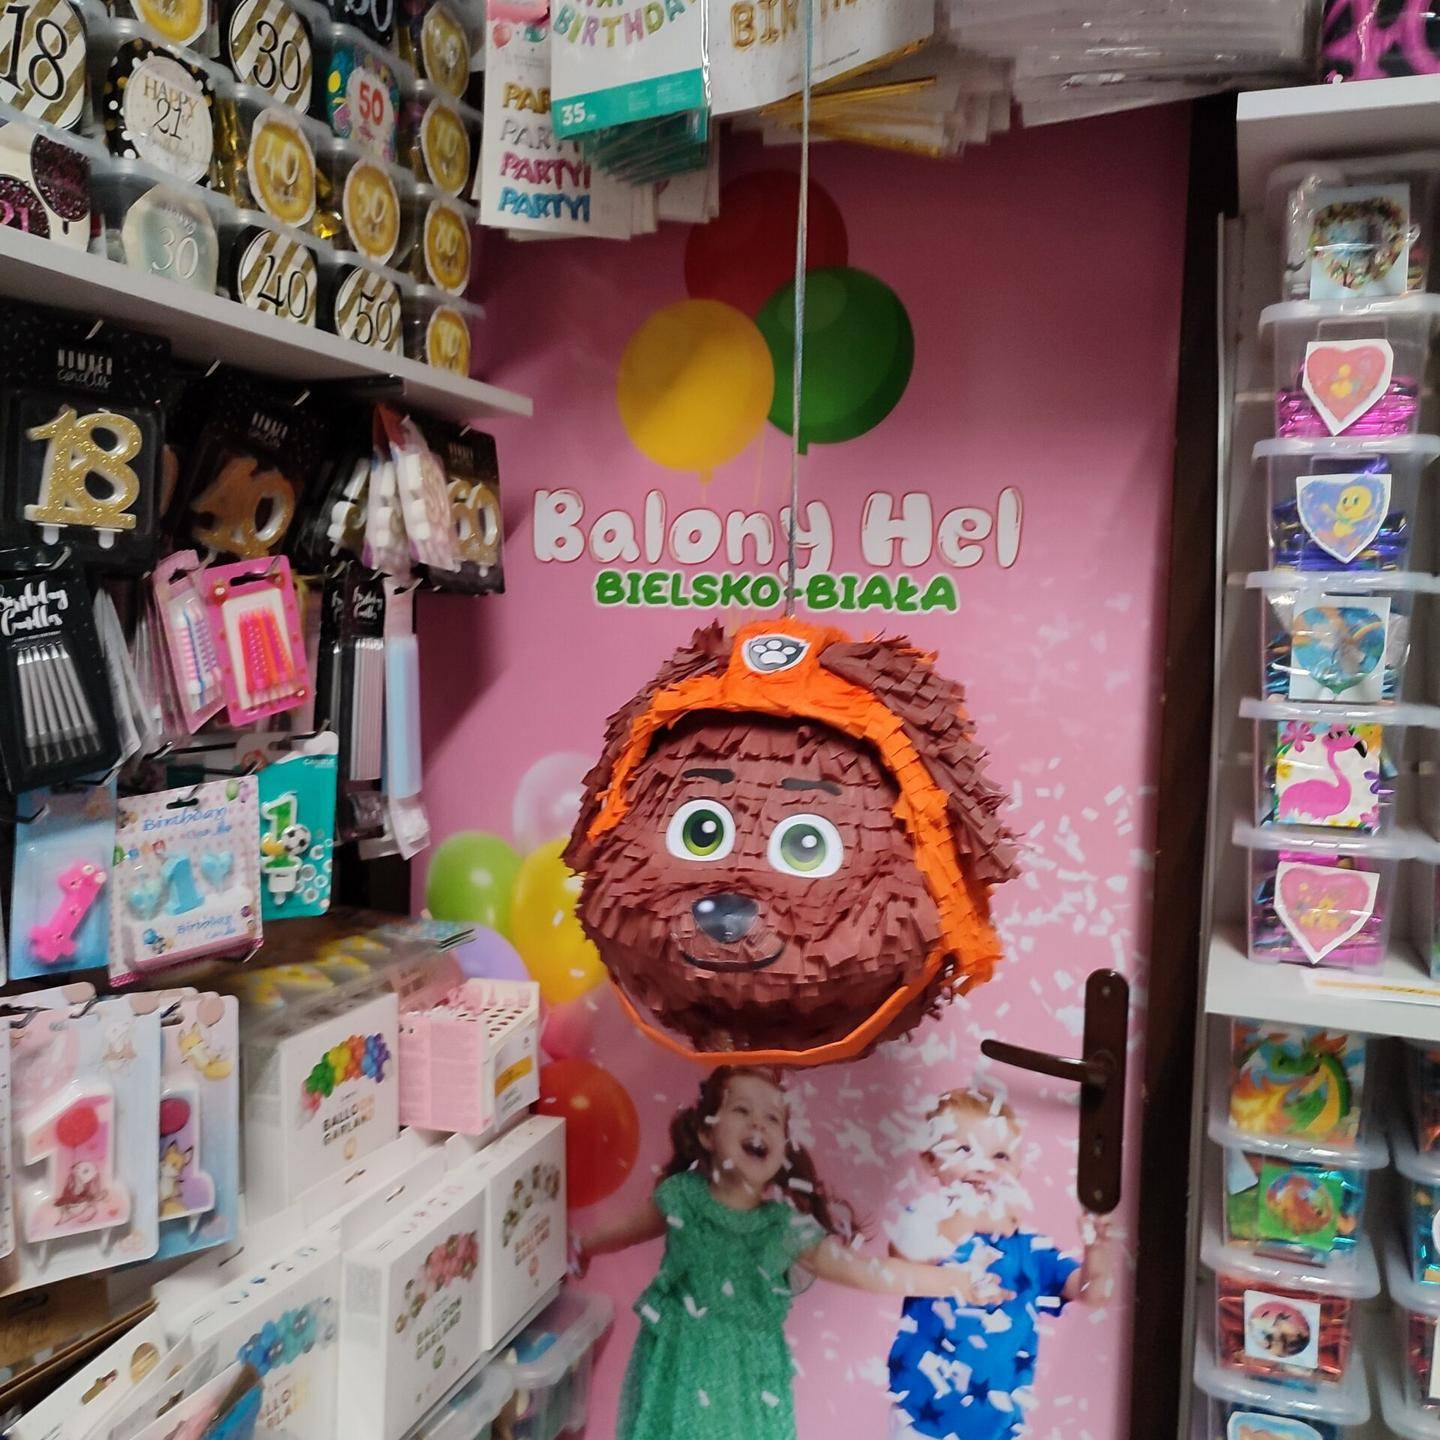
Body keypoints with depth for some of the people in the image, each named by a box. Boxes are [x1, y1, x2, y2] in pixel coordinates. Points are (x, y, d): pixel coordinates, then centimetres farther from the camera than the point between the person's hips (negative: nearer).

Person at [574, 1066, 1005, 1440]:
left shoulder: (789, 1225, -10)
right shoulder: (681, 1196, -10)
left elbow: (863, 1270, -7)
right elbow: (632, 1228, 9)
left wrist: (955, 1283, -9)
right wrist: (584, 1248, 26)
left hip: (748, 1379, 1)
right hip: (678, 1368, 0)